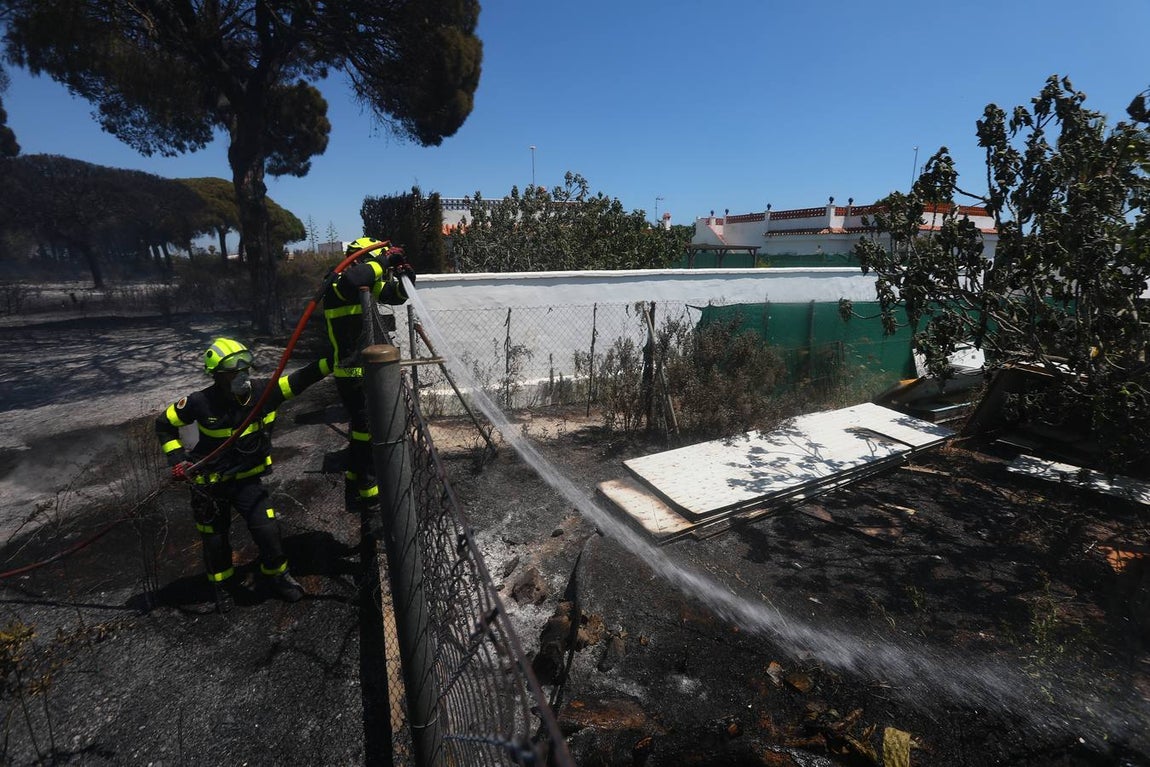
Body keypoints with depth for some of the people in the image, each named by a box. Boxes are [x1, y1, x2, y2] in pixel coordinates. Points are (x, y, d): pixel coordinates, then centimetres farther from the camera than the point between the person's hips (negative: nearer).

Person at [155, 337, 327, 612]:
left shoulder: (261, 393, -18)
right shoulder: (201, 403, -20)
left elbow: (299, 380, -25)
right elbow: (164, 424, -4)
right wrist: (176, 458, -13)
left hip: (247, 479, 1)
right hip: (209, 483, 0)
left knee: (267, 530, -6)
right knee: (215, 538, 15)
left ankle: (277, 575, 23)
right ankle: (223, 584, 43)